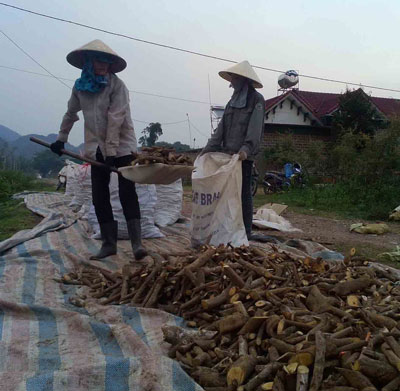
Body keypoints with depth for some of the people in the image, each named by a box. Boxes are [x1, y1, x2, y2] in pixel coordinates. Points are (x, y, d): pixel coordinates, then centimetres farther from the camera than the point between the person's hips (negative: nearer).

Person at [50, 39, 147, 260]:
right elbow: (70, 113, 18)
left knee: (127, 192, -11)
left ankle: (136, 242, -9)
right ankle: (109, 243, 12)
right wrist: (61, 139, 22)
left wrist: (111, 151, -22)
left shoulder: (116, 84, -10)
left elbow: (115, 119, -17)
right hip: (96, 147, 5)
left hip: (121, 145, -5)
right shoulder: (80, 87, 4)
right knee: (99, 196, 3)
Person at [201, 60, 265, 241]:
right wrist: (209, 147, 6)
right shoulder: (234, 100, 19)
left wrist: (246, 148, -28)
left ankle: (246, 231, 2)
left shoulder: (256, 99, -2)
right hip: (228, 153, 7)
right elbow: (221, 127, 15)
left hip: (244, 155, -7)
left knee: (244, 191, -4)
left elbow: (255, 128, -14)